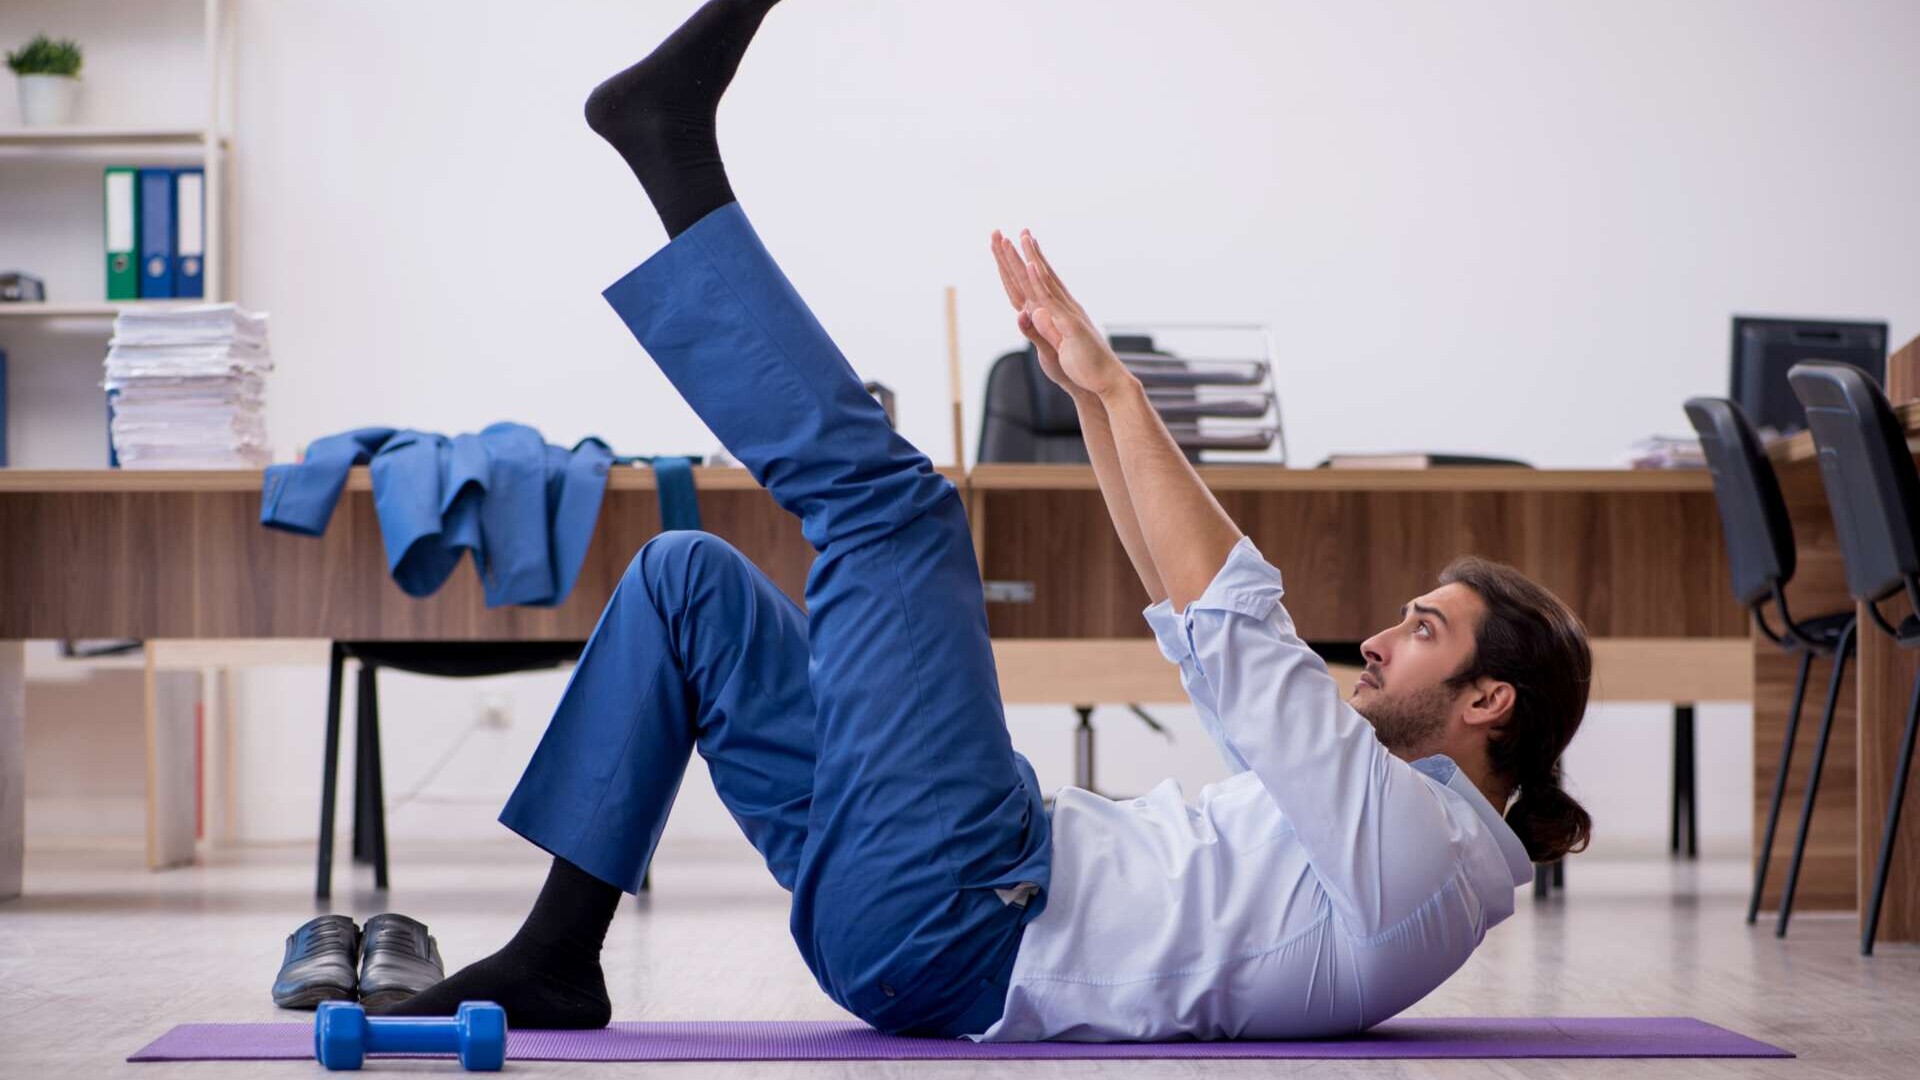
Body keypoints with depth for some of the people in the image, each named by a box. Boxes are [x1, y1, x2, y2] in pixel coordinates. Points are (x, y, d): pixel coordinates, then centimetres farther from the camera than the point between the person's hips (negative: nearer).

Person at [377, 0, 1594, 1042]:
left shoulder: (1424, 855, -9)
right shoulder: (1378, 813, 21)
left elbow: (1235, 630, -17)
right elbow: (1201, 628, 27)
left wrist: (1120, 387, -11)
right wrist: (1090, 393, 22)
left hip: (953, 923, -10)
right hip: (919, 915, 10)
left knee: (884, 494, -14)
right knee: (688, 578, 14)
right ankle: (555, 959, 5)